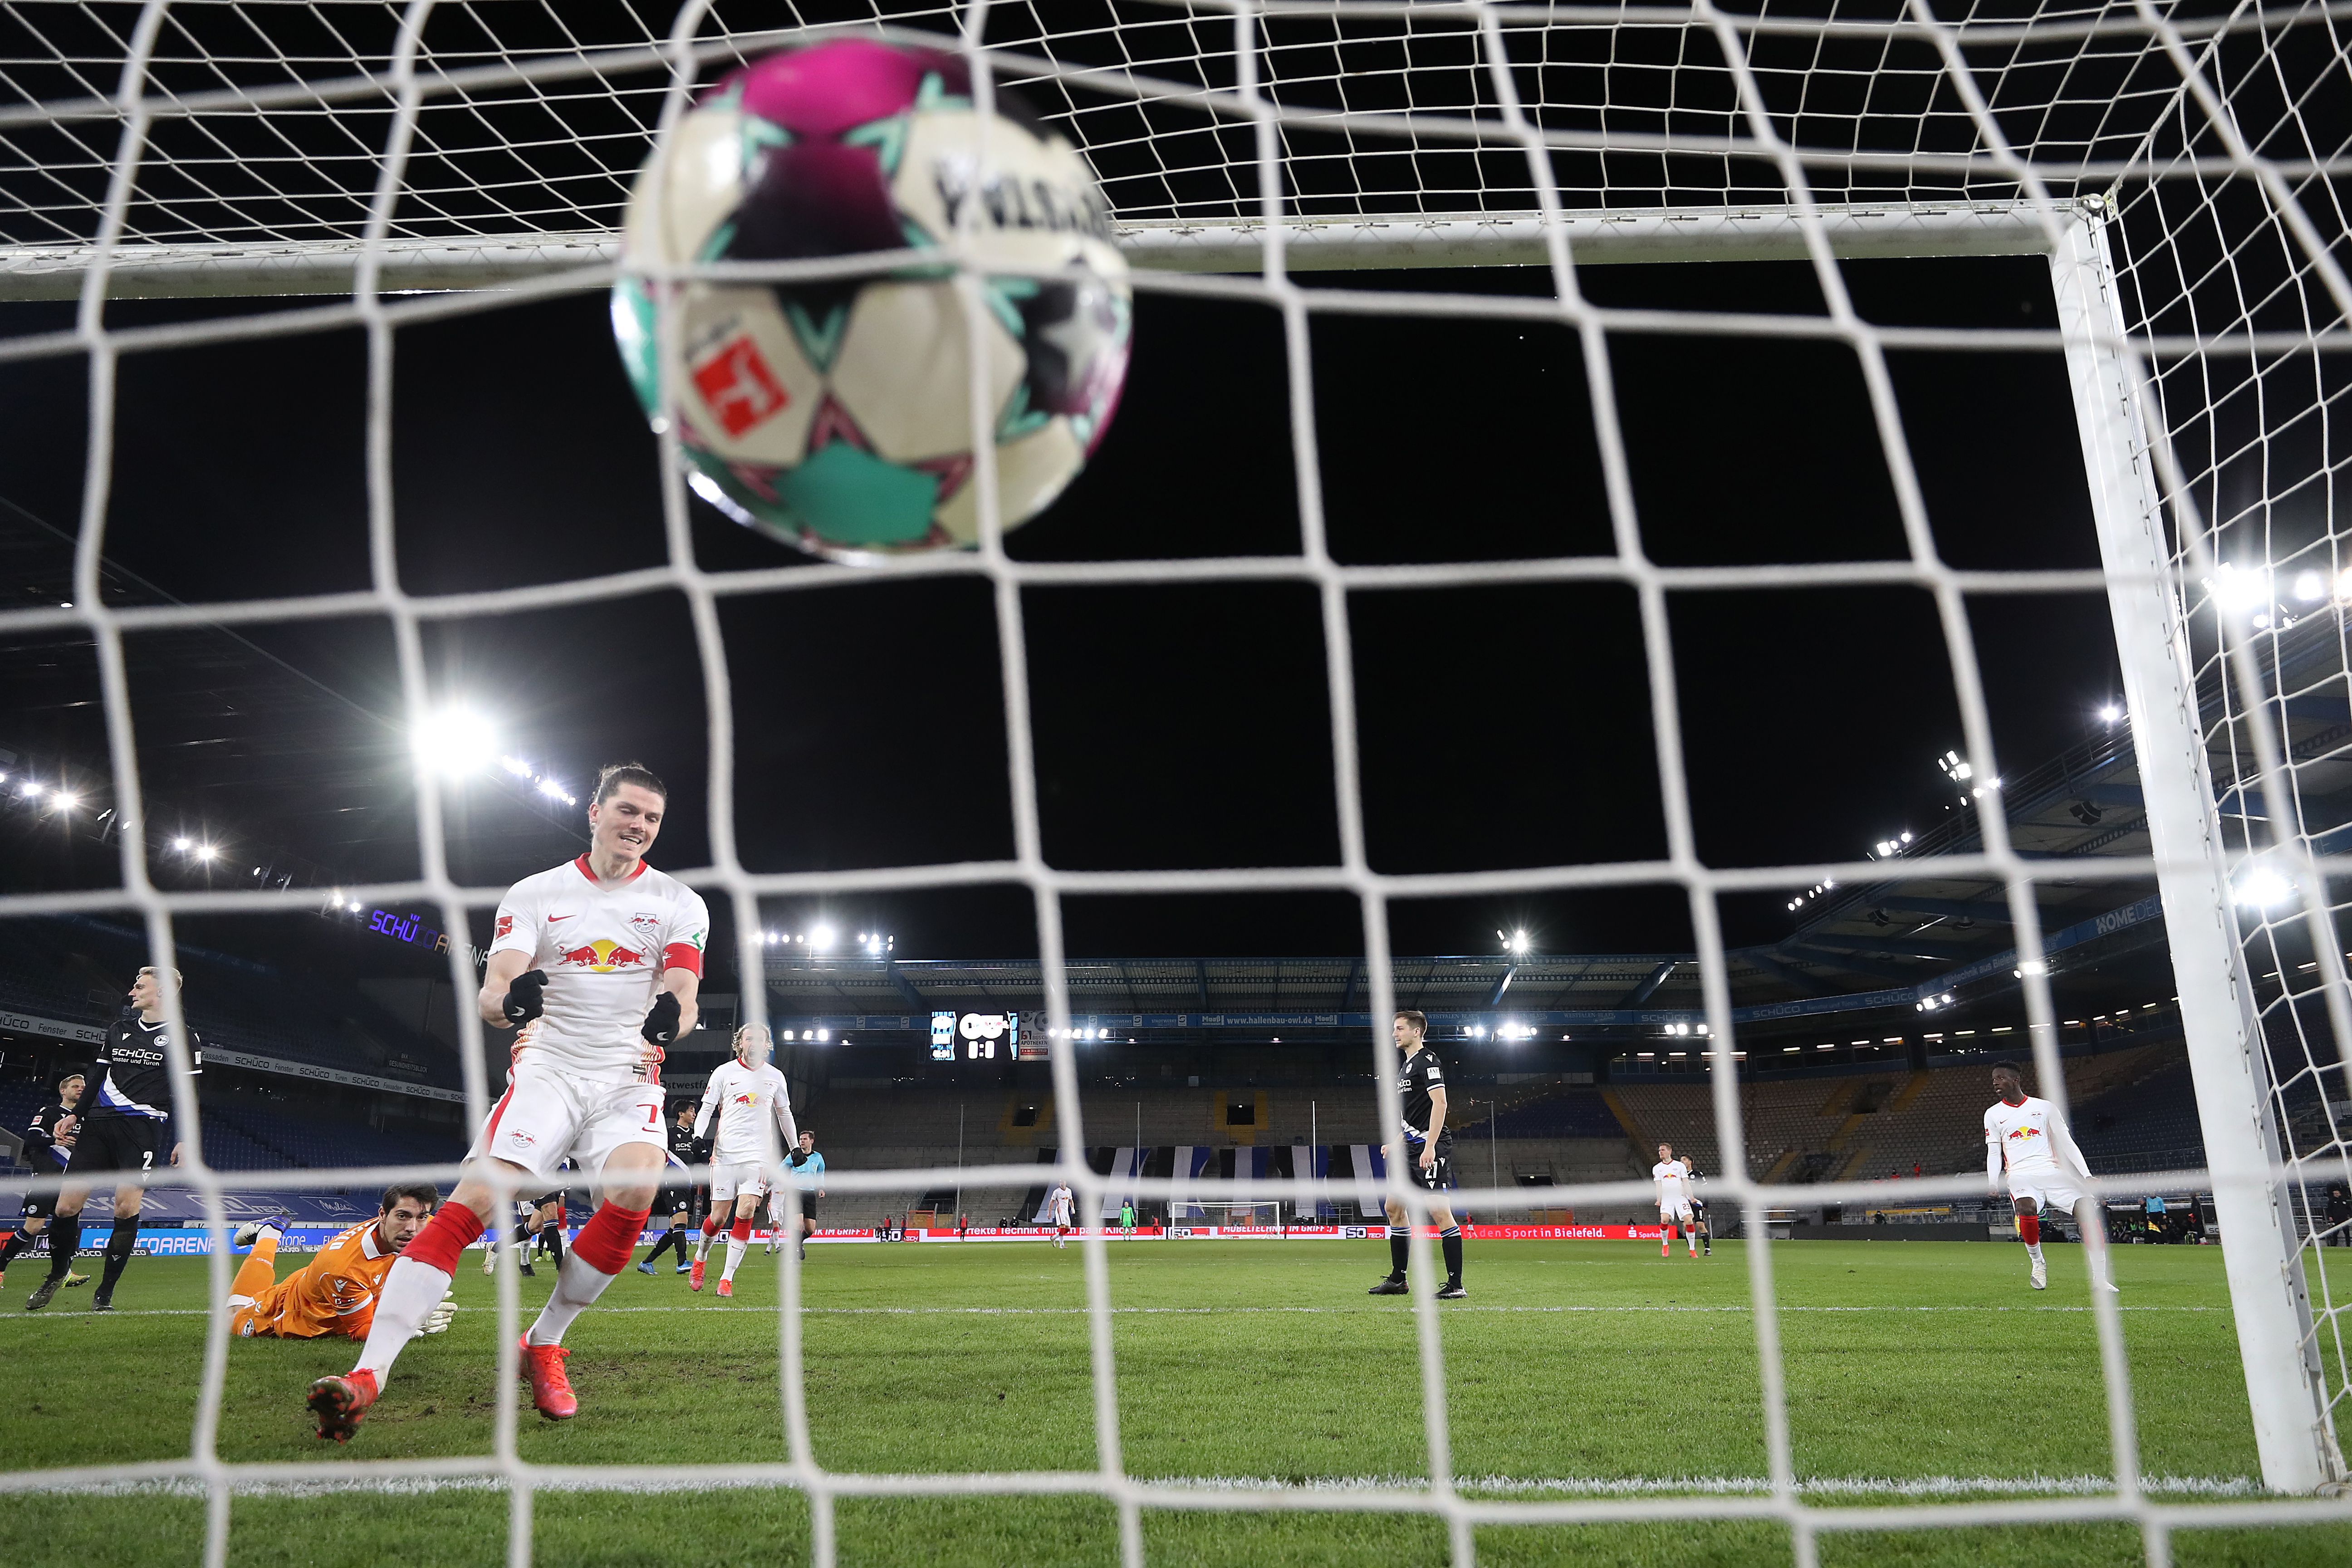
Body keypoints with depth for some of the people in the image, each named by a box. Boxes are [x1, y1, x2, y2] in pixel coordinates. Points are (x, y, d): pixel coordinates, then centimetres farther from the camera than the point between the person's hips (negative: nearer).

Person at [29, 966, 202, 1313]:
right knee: (67, 1205, -2)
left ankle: (105, 1293, 1)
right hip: (99, 1123, 5)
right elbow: (97, 1076, 23)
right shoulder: (119, 1029, 17)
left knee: (127, 1208, -13)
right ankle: (56, 1275, 22)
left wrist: (184, 1139, -8)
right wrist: (76, 1115, 15)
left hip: (144, 1128, -5)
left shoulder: (183, 1037, 1)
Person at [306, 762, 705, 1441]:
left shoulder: (679, 903, 6)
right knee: (473, 1199, -21)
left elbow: (683, 998, -6)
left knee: (635, 1192, -27)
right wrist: (509, 999, -31)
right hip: (547, 1070, 0)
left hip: (629, 1079, 0)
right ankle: (367, 1375, -23)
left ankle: (543, 1345, -7)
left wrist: (671, 1017, -31)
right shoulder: (534, 895, 6)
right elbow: (489, 996, -5)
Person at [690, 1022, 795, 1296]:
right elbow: (706, 1109, 5)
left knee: (746, 1212, -14)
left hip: (758, 1154, 1)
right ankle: (700, 1258, 30)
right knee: (718, 1216, -1)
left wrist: (795, 1147, 22)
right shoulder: (723, 1072, 3)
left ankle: (726, 1279, -8)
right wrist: (697, 1140, -11)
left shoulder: (775, 1077, 10)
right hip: (726, 1153, -1)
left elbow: (784, 1113, 22)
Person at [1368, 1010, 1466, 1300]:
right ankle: (1397, 1280, 20)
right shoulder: (1408, 1065, 20)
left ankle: (1456, 1284, -6)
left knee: (1439, 1211, -11)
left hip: (1430, 1149, -11)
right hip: (1411, 1151, 11)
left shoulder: (1427, 1060, -9)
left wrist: (1430, 1146, -24)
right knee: (1394, 1208, 12)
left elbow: (1439, 1103, -19)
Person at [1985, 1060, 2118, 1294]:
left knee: (2088, 1208, -19)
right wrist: (1993, 1183, -5)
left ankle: (2100, 1278, -9)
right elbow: (1994, 1153, 10)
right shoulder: (1993, 1115, 12)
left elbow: (2066, 1143, 10)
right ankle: (2037, 1263, -8)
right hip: (2020, 1175, -1)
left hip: (2052, 1172, 1)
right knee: (2027, 1208, -32)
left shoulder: (2045, 1107, 11)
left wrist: (2087, 1176, 1)